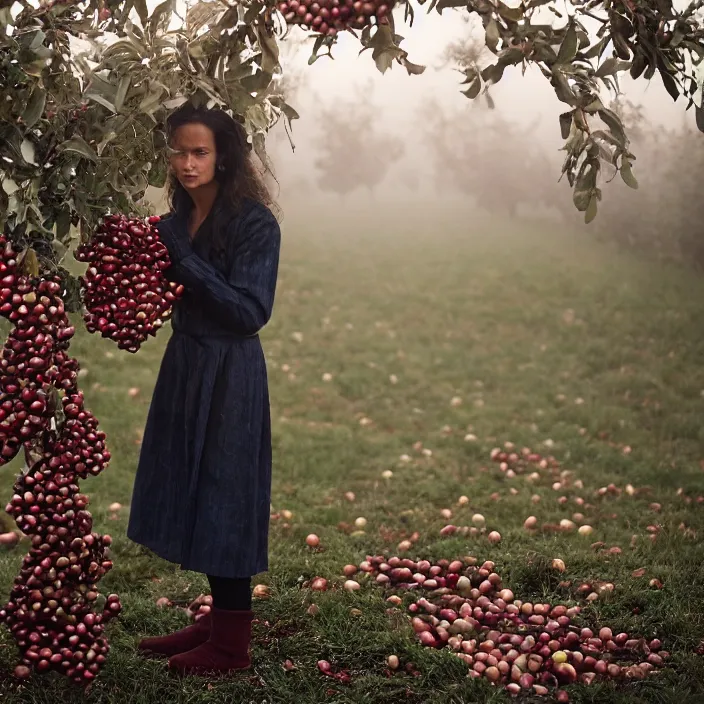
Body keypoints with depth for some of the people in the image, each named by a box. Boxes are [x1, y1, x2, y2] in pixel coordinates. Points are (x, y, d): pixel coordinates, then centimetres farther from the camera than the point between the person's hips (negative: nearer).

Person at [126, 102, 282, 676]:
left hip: (229, 375, -8)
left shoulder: (254, 223, -15)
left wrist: (184, 258, -22)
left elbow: (250, 312, -20)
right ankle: (217, 620, 28)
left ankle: (232, 644, 12)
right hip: (184, 366, 8)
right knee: (191, 493, 14)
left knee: (223, 497, 0)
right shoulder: (179, 220, 7)